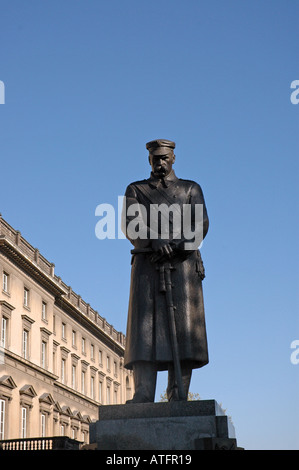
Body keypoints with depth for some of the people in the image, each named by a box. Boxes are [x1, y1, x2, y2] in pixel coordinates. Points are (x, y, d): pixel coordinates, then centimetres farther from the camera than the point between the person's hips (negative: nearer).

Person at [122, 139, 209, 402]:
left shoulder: (191, 188, 21)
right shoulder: (136, 190, 21)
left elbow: (201, 224, 6)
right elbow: (130, 223, 3)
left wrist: (176, 246, -13)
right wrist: (155, 240, -17)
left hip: (183, 265, 0)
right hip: (148, 265, 0)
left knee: (183, 329, -8)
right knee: (146, 327, -12)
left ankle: (178, 400, -10)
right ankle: (143, 397, -19)